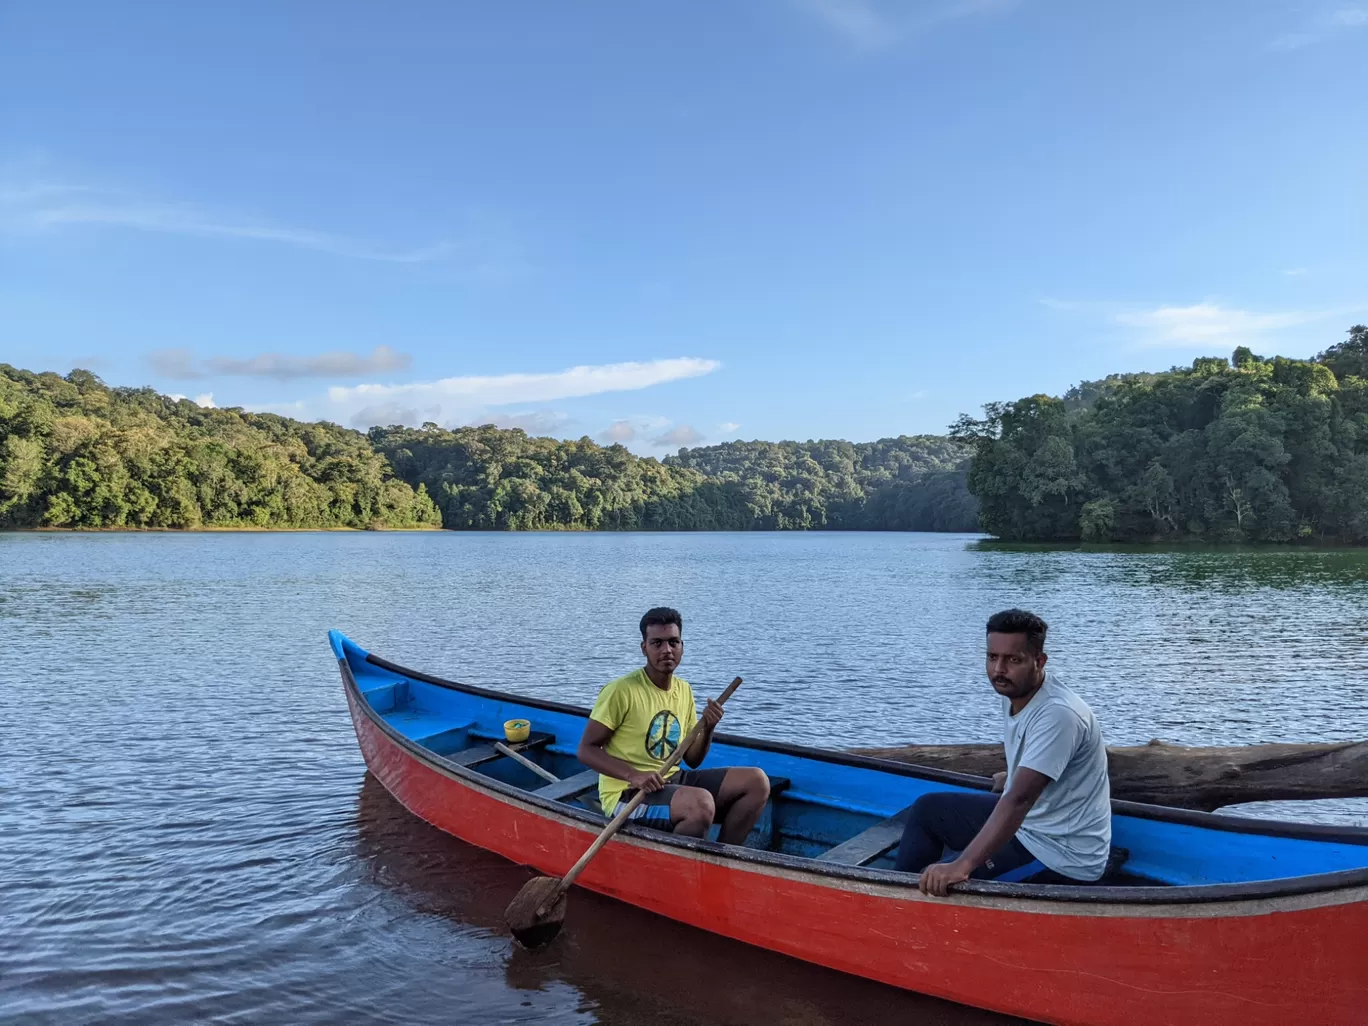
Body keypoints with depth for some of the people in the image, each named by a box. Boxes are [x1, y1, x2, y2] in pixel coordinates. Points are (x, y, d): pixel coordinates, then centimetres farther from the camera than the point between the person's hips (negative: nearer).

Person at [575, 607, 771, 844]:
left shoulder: (684, 690, 9)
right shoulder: (622, 691, -14)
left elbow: (692, 760, 14)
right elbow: (586, 749, -13)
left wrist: (707, 729, -7)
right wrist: (633, 775, -26)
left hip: (672, 780, 8)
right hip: (626, 793, -8)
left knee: (757, 781, -3)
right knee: (702, 804, -35)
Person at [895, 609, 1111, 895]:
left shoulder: (1058, 714, -29)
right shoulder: (1015, 691, -1)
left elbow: (1020, 800, -37)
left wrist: (962, 866, -43)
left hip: (1062, 857, -9)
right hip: (1029, 819, 9)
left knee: (945, 889, -18)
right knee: (928, 809, 14)